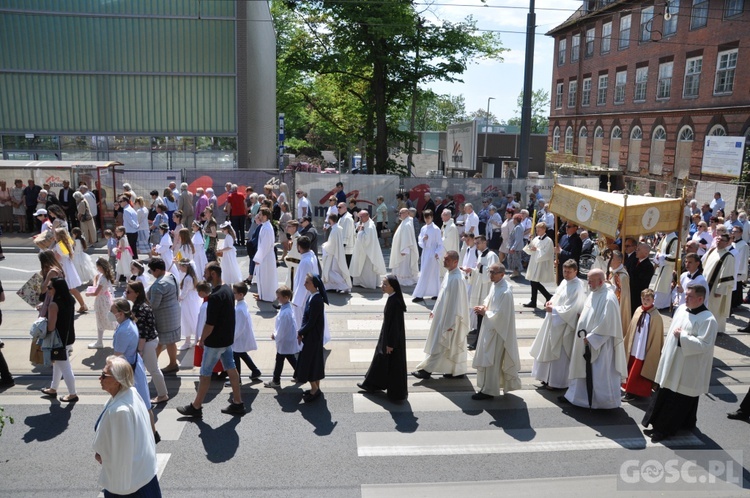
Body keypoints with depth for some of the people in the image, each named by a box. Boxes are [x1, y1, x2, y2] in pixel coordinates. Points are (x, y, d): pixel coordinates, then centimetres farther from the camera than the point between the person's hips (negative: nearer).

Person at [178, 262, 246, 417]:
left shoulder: (215, 296, -26)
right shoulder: (227, 289, 4)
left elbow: (210, 323, -23)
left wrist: (202, 339, -6)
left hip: (215, 341, -9)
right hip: (227, 338, 9)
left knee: (205, 373, 5)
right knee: (231, 369, 13)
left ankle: (196, 407, 18)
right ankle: (238, 404, 20)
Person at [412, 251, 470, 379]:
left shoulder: (457, 279, -24)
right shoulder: (449, 274, 6)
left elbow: (456, 302, -23)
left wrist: (451, 323, -21)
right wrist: (435, 310, 19)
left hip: (450, 318, -10)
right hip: (443, 315, 10)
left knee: (440, 344, 0)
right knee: (453, 345, 16)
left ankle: (426, 370, 8)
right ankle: (457, 371, 26)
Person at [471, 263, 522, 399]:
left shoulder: (505, 292, -25)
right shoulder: (495, 285, 2)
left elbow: (500, 315, -25)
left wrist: (484, 313, -14)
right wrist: (484, 307, -2)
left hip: (497, 330, -10)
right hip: (491, 328, 10)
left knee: (491, 361, 1)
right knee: (487, 359, 19)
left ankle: (488, 390, 13)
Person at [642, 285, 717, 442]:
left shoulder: (708, 320, -19)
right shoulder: (681, 309, 5)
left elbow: (704, 345, -25)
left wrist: (682, 336, -22)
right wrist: (665, 354, 15)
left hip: (687, 369, -8)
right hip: (671, 362, 8)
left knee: (678, 401, 5)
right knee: (664, 396, 15)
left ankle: (664, 429, 17)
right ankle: (659, 425, 28)